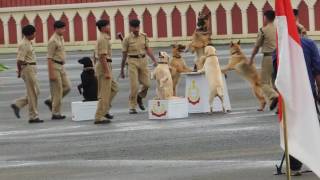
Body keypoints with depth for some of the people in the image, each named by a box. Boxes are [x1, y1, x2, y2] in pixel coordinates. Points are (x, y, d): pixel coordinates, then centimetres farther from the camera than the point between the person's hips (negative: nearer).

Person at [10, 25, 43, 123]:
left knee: (35, 92, 13)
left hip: (32, 70, 10)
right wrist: (20, 72, -12)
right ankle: (33, 117, 3)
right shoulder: (24, 44, -17)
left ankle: (17, 105, 16)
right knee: (33, 93, -3)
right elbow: (20, 60, -22)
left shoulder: (28, 43, 14)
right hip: (28, 68, -10)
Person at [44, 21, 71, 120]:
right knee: (57, 90, -4)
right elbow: (49, 58, -18)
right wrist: (51, 74, -21)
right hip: (54, 67, -9)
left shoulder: (61, 38, 12)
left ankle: (51, 101, 20)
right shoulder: (53, 41, -16)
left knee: (67, 87, 7)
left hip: (61, 66, 9)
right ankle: (56, 114, 3)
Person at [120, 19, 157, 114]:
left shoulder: (144, 36, 6)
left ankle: (140, 97, 31)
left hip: (143, 60, 4)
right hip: (133, 61, -4)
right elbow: (124, 55, 1)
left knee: (146, 83, 1)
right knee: (134, 85, -8)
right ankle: (132, 107, 3)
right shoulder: (127, 39, -4)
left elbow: (148, 49, 9)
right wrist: (122, 70, 3)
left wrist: (154, 60, -4)